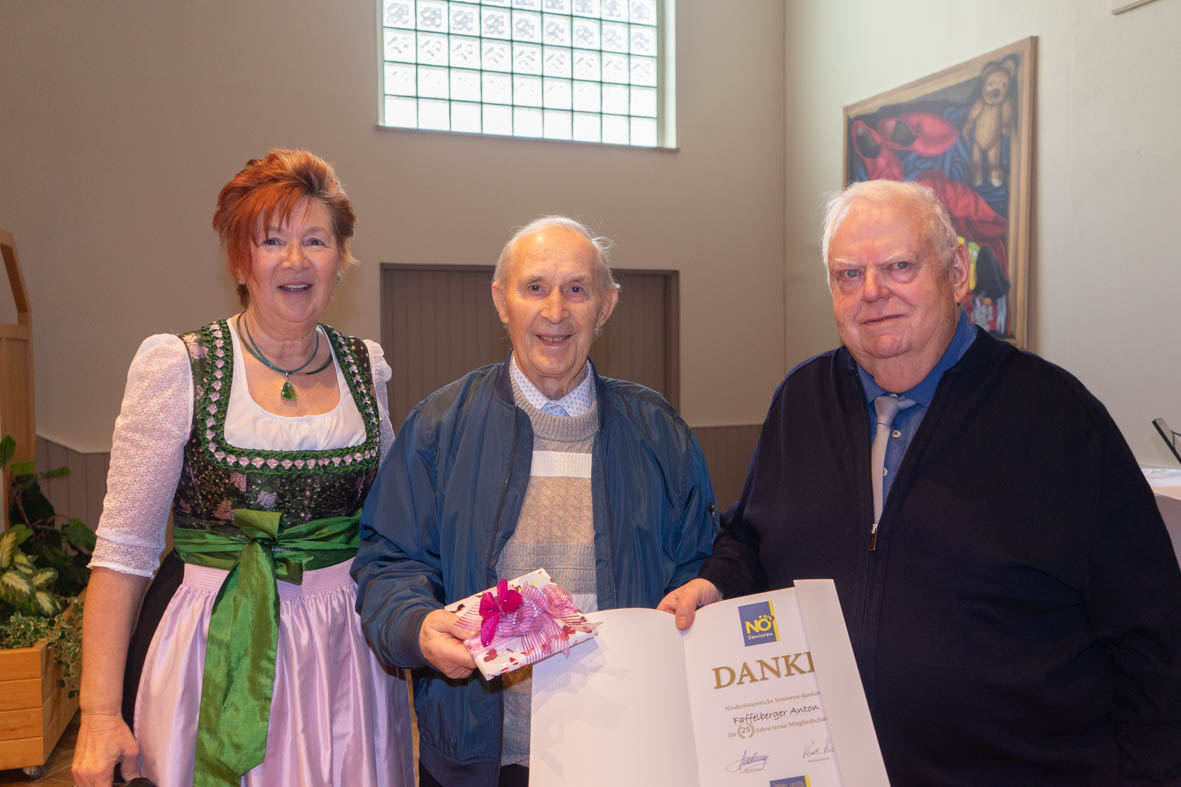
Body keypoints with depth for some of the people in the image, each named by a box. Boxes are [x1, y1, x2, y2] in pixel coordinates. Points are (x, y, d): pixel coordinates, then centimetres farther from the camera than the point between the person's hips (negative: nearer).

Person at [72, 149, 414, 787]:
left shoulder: (365, 366, 2)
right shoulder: (177, 368, -9)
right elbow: (124, 548, -8)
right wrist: (99, 713, -10)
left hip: (346, 652, 4)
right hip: (218, 657, -3)